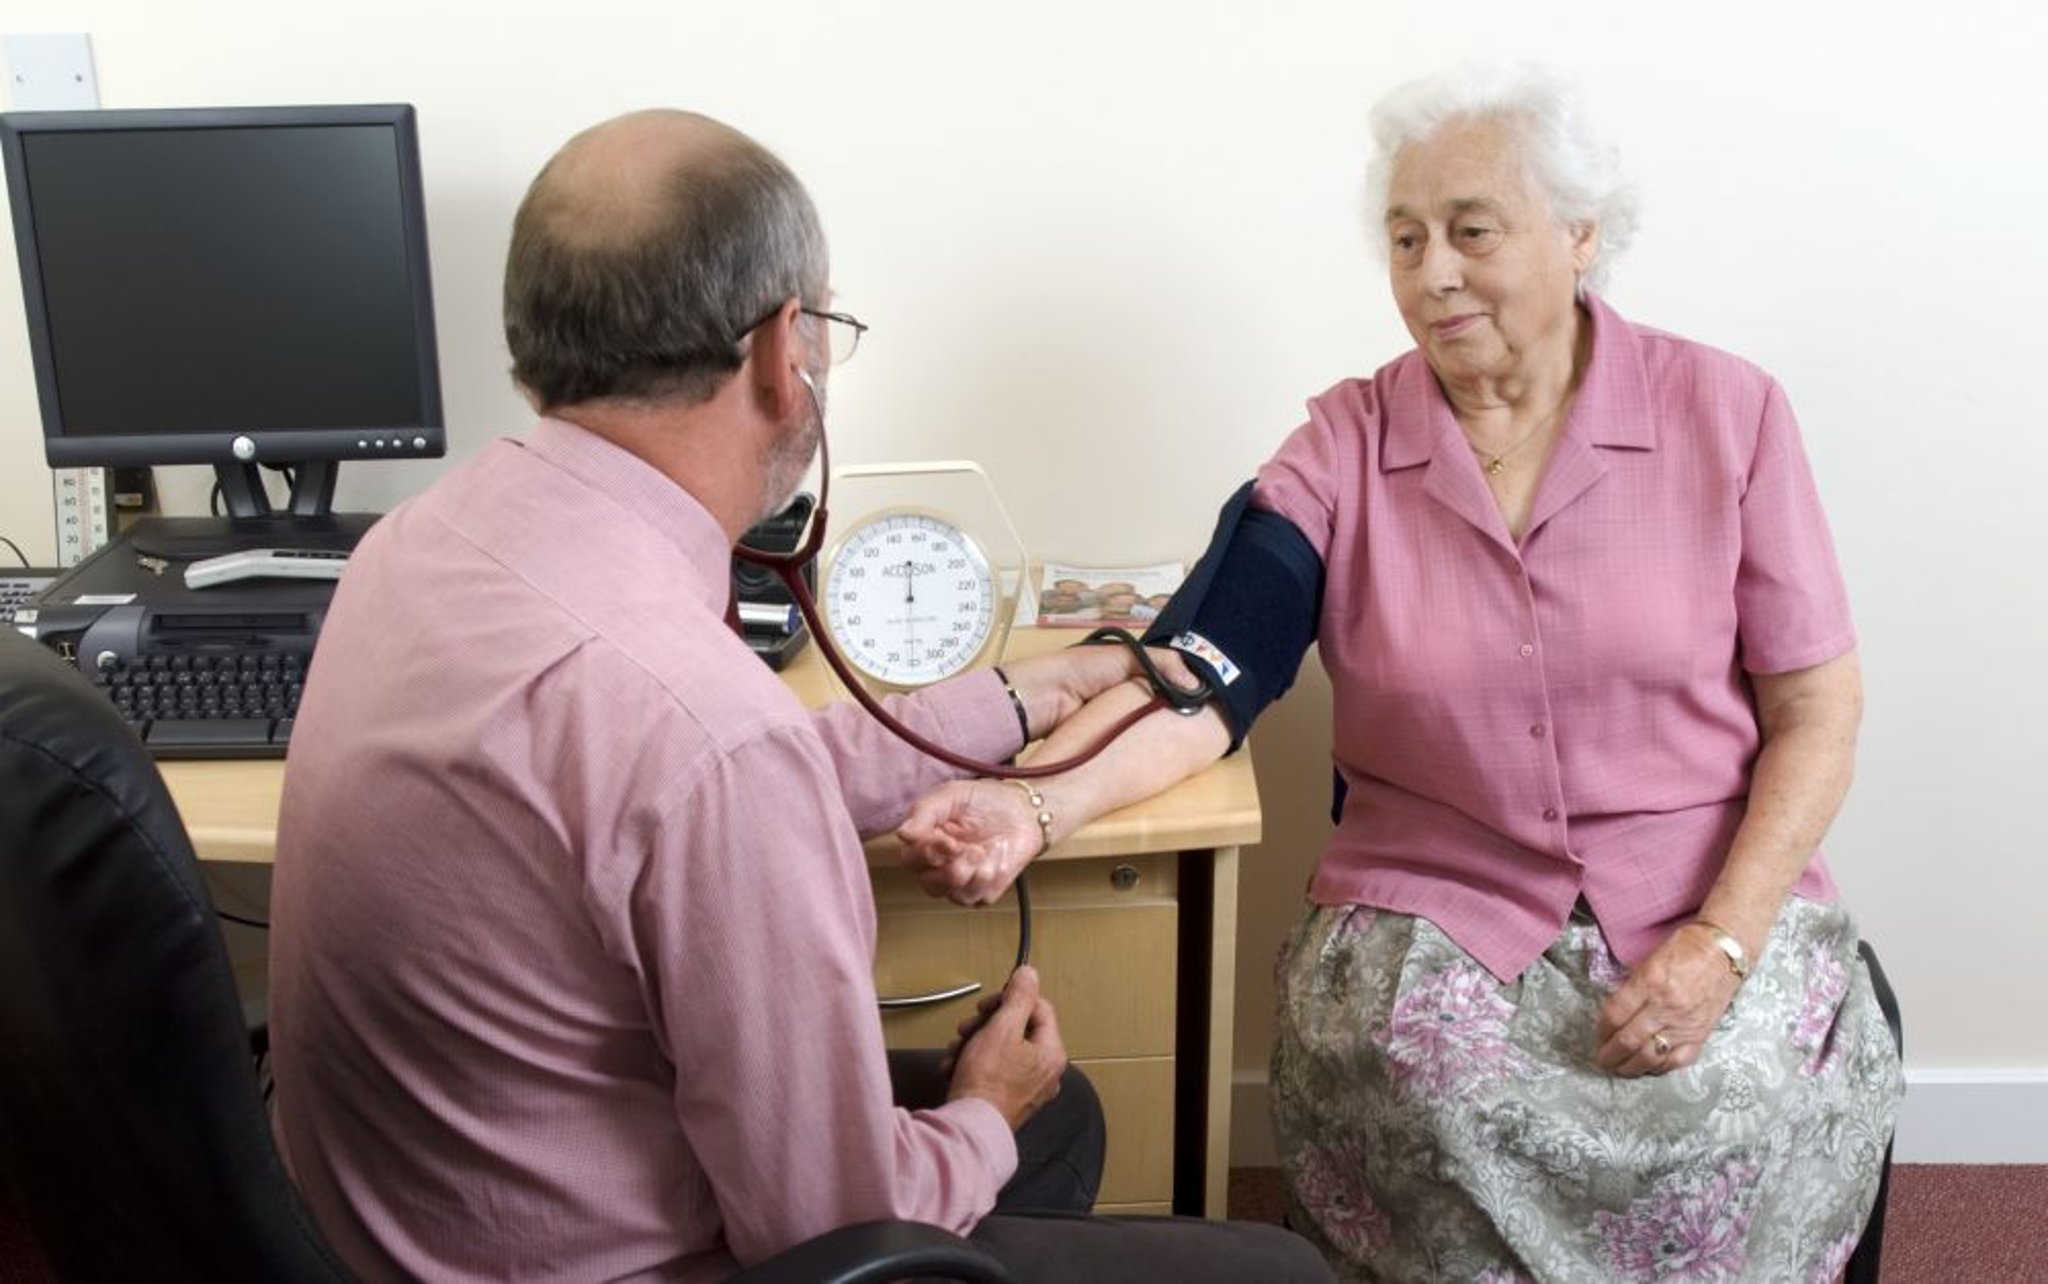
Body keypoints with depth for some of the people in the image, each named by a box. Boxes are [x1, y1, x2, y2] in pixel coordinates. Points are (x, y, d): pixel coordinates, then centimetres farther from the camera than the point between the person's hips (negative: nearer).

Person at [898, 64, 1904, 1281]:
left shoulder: (1724, 410, -2)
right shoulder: (1348, 446, 0)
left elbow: (1816, 708, -1)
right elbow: (1201, 676, -12)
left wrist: (1722, 942, -15)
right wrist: (1038, 808, -31)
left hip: (1712, 903, 0)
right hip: (1437, 905, 1)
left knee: (1736, 1112, -28)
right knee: (1407, 1083, -29)